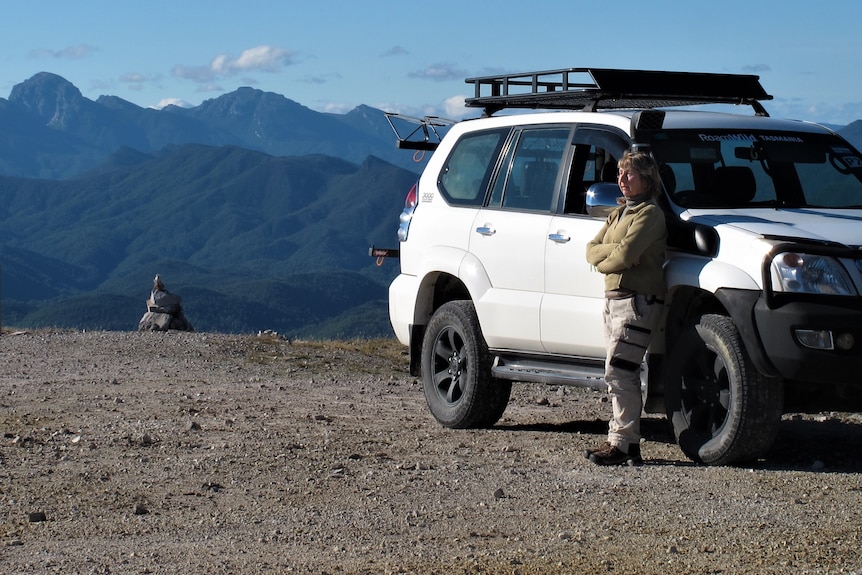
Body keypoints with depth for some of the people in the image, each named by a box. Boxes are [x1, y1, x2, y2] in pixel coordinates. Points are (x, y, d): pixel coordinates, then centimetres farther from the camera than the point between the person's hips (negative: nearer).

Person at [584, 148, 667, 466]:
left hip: (637, 300, -10)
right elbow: (592, 250, 11)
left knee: (618, 372, -16)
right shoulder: (619, 213, 21)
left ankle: (621, 442, -15)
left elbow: (625, 255, -20)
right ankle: (630, 443, 13)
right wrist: (616, 250, -8)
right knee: (624, 374, 10)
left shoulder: (649, 213, -8)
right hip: (614, 298, 10)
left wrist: (603, 262, -2)